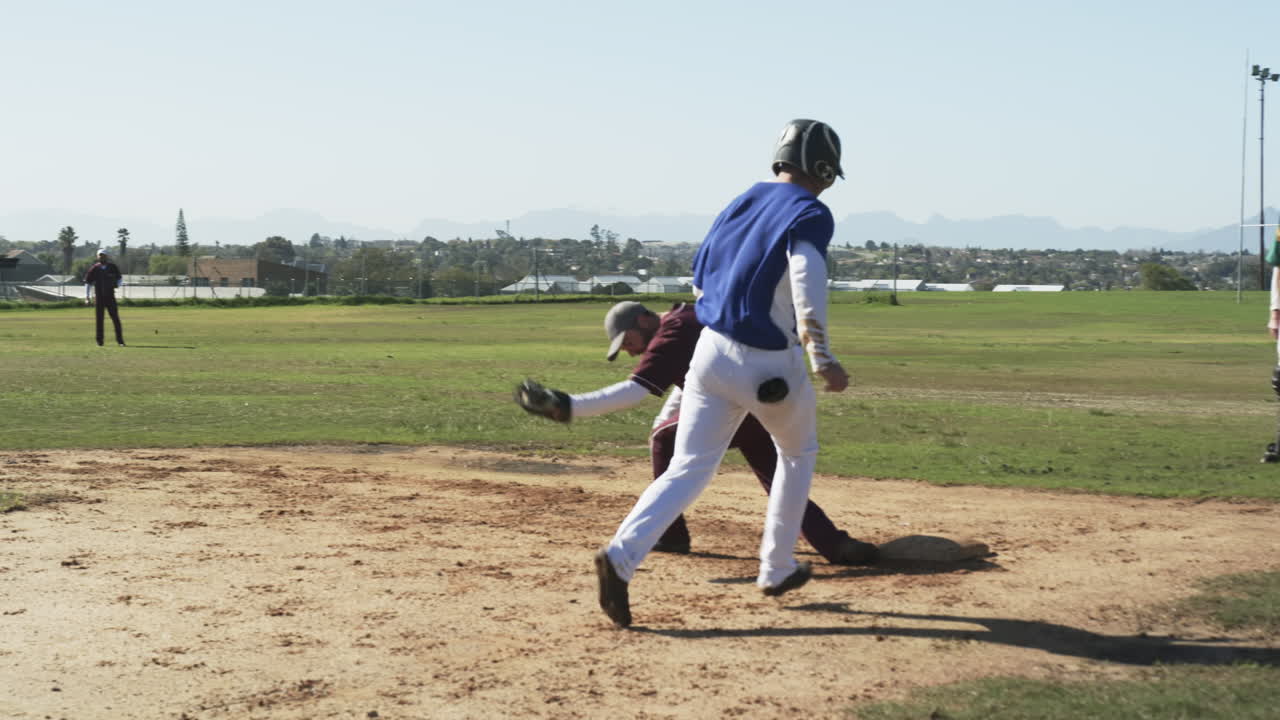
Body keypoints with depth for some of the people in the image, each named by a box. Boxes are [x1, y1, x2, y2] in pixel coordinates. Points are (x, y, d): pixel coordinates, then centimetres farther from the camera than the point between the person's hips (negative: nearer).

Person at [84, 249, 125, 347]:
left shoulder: (112, 267, 4)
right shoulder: (94, 269, 1)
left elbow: (120, 278, 16)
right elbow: (88, 283, 6)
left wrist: (117, 284, -5)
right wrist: (87, 296, 0)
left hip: (110, 296, 0)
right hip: (98, 297, 0)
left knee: (115, 318, -5)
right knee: (99, 319, 3)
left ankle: (119, 340, -3)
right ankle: (99, 341, 12)